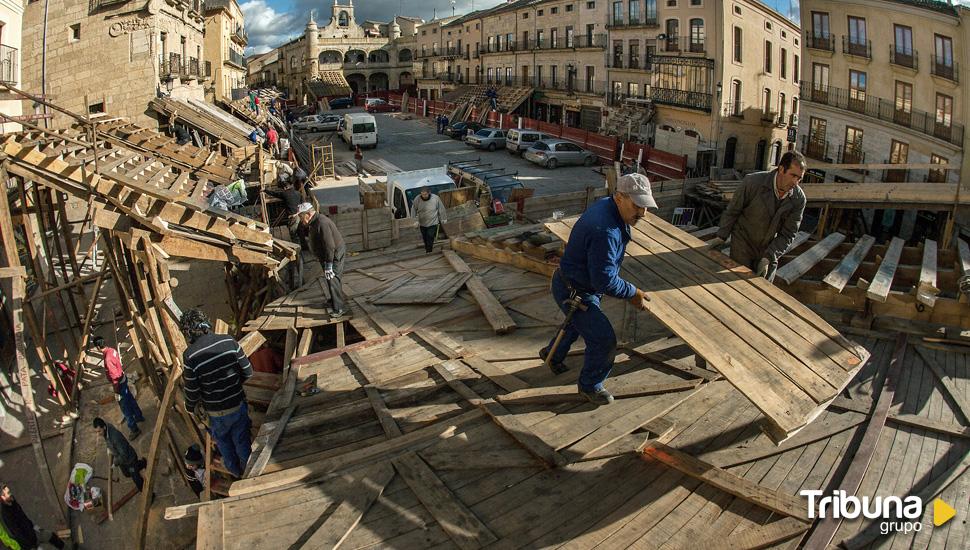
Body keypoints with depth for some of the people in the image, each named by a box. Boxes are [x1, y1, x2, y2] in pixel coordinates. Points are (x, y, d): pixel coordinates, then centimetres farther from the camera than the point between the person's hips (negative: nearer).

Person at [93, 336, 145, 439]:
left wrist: (116, 392, -20)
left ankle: (134, 429, 11)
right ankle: (139, 416, 46)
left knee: (125, 407, 2)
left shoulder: (108, 359, -32)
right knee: (130, 399, 27)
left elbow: (115, 377, -28)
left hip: (119, 383, -9)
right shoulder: (112, 350, -5)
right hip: (123, 378, 9)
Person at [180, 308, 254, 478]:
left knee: (223, 440, 28)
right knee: (242, 440, 24)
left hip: (217, 412, -2)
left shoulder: (190, 355, -23)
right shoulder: (229, 341, -15)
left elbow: (192, 391, -15)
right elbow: (248, 372, -7)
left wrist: (190, 407, 7)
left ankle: (234, 470, 50)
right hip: (239, 404, 2)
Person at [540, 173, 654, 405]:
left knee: (577, 323, 34)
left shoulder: (604, 204, -5)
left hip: (571, 282, 10)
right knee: (604, 340, -3)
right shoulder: (606, 232, -37)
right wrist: (633, 293, -18)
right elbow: (605, 280, -32)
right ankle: (590, 386, 21)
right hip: (575, 293, -10)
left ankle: (552, 354, 60)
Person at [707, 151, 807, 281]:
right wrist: (721, 237, -6)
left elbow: (787, 234, -12)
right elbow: (732, 210, -8)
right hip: (743, 245, -3)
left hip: (769, 248, 3)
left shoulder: (799, 199, -15)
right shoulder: (753, 181, -22)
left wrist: (768, 258, -22)